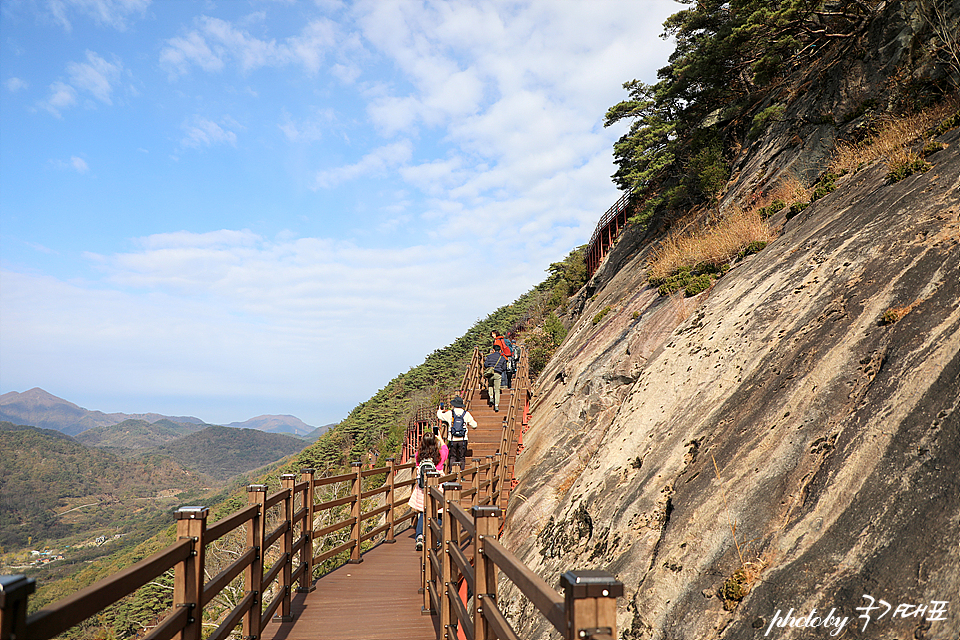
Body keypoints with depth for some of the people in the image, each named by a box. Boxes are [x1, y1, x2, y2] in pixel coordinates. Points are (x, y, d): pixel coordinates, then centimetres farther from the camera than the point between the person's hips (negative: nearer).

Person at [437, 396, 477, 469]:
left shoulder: (449, 413, -2)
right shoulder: (466, 414, -1)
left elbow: (439, 416, 16)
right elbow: (474, 425, 4)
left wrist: (440, 409, 37)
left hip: (453, 440, 0)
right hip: (463, 440, 0)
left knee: (452, 457, 11)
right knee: (462, 458, 8)